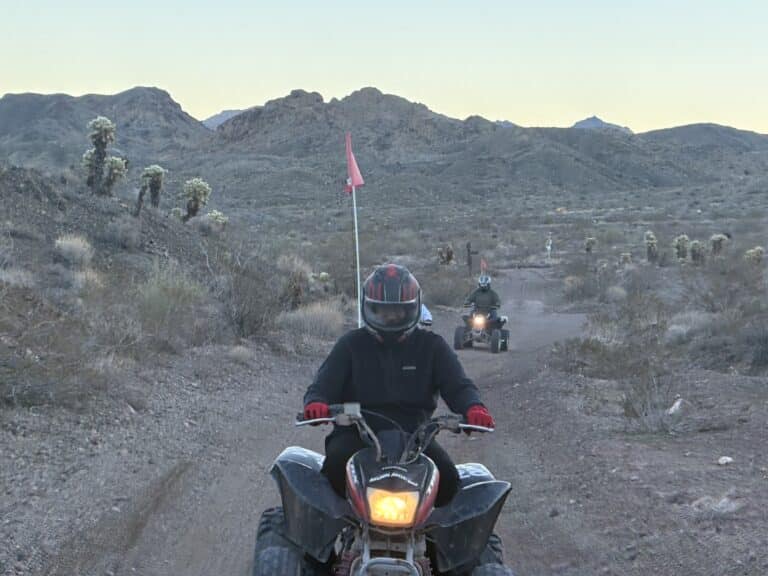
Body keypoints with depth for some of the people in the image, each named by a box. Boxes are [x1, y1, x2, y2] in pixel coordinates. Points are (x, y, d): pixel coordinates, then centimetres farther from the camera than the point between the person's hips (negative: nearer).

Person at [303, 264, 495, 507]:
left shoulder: (431, 346, 12)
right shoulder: (351, 344, 11)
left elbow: (457, 385, 3)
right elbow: (324, 384, 3)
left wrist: (473, 407, -22)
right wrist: (316, 403, -24)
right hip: (356, 434, -1)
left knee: (446, 477, -26)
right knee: (337, 464, -34)